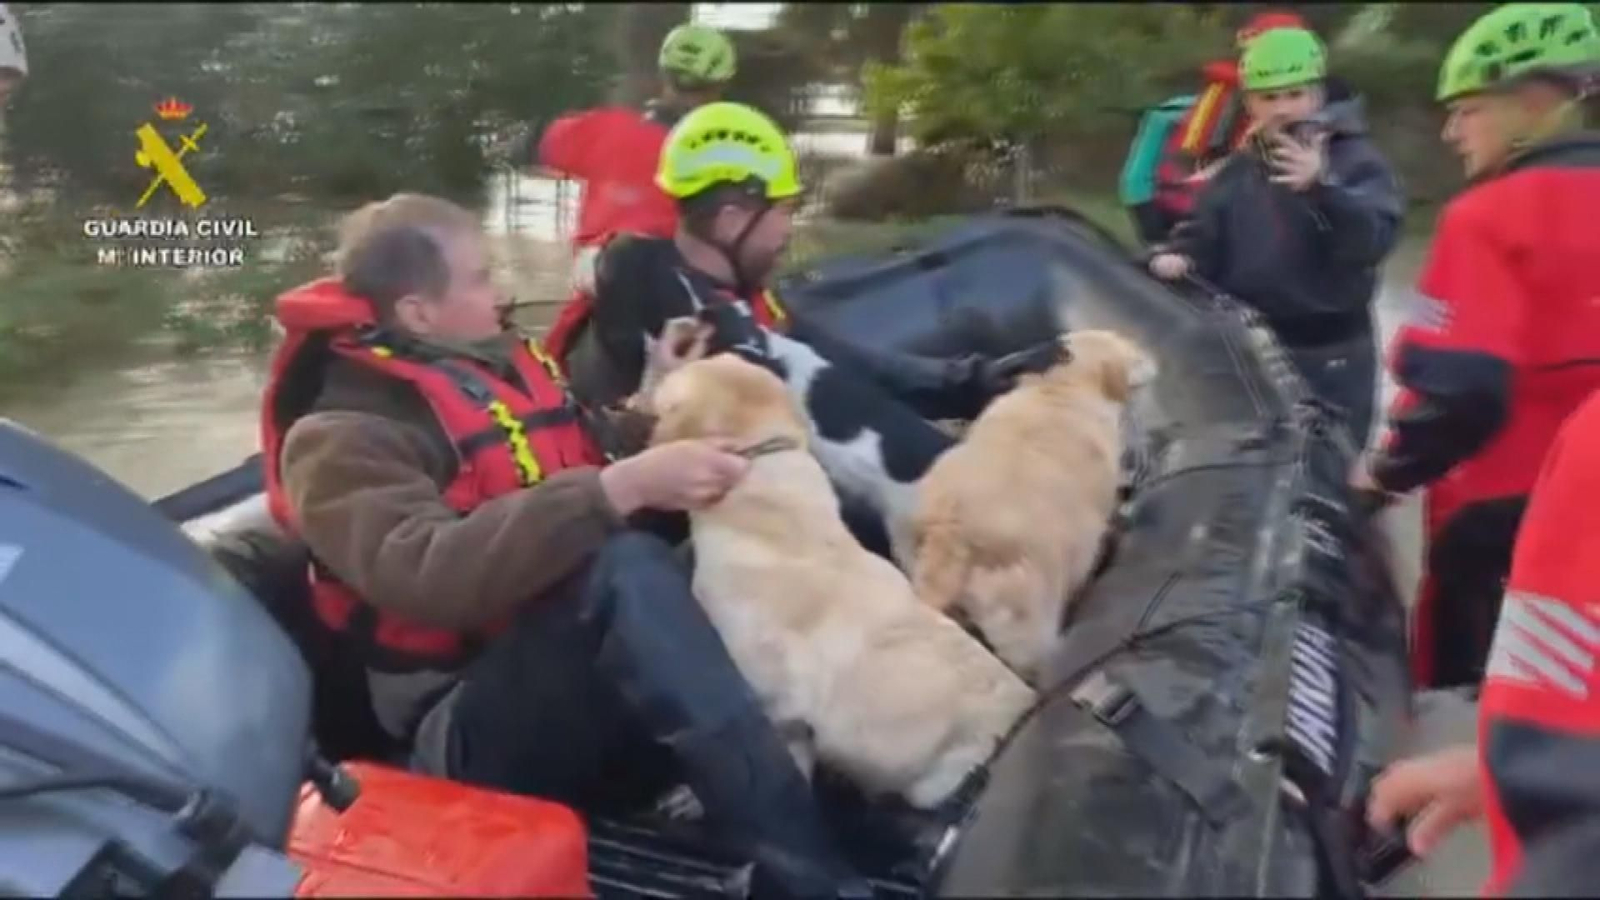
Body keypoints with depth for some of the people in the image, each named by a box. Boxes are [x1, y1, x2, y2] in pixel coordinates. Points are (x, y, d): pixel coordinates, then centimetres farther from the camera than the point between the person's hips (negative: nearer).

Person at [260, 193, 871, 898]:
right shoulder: (341, 438, -6)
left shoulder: (507, 364, 16)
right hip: (477, 731, -7)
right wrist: (622, 488, -32)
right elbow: (431, 572, -27)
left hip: (615, 702, 7)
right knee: (625, 568, -35)